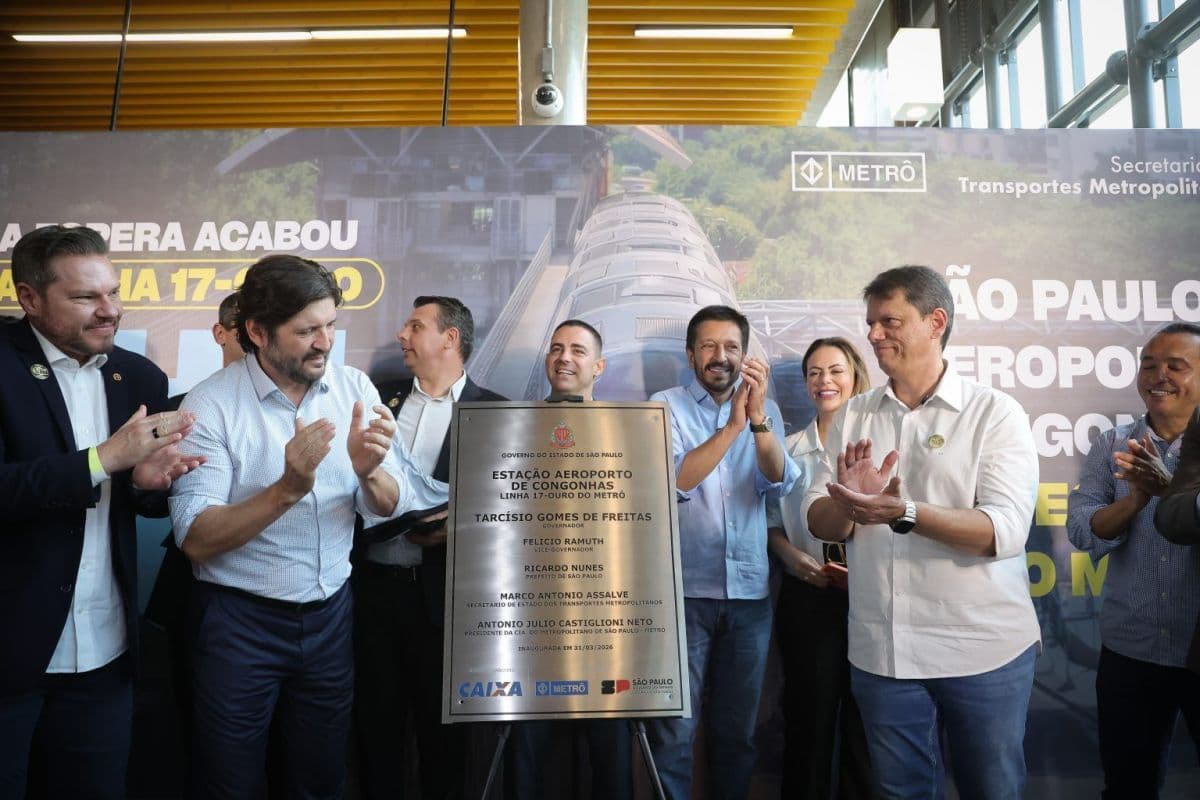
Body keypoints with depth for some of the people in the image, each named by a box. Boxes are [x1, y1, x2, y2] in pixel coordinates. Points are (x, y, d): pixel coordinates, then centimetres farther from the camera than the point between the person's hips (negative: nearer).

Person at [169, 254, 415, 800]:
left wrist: (368, 471, -25)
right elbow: (196, 540, -18)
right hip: (239, 621, -3)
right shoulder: (210, 405, -14)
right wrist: (288, 487, -32)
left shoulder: (354, 388, -3)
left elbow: (390, 508, -3)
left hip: (330, 614, 3)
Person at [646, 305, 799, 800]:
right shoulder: (666, 406, -2)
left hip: (750, 591, 3)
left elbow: (781, 484, -7)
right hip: (683, 590, -3)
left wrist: (757, 418, -22)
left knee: (737, 729, 15)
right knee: (674, 729, 2)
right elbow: (673, 481, -16)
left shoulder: (765, 410, 7)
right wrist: (732, 425, -23)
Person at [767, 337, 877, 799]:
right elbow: (772, 522, 8)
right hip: (808, 597, 2)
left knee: (865, 718, 10)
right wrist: (792, 557, -9)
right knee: (810, 713, 11)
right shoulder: (790, 449, 8)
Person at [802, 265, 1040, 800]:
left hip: (984, 650, -3)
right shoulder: (853, 417, 4)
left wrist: (904, 513, -32)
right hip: (881, 652, 3)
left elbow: (1005, 530, -19)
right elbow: (819, 522, 0)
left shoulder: (996, 413, -8)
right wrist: (848, 504, -22)